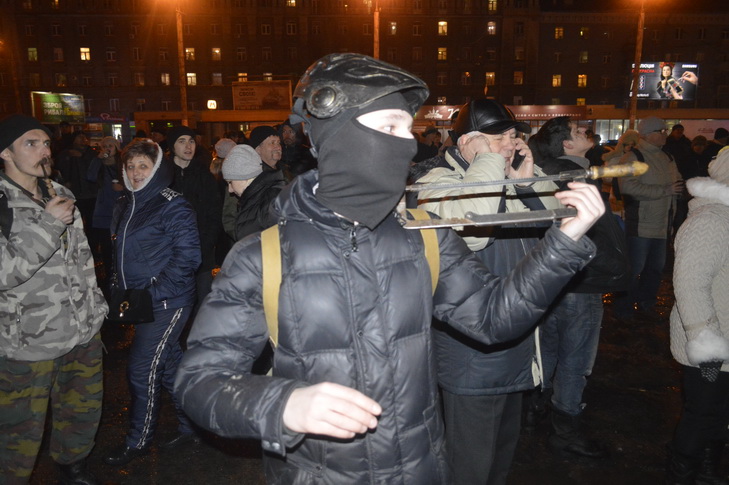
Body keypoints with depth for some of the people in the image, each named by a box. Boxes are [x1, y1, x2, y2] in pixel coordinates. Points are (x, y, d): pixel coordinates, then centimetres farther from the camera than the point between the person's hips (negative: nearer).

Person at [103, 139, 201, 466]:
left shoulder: (173, 206, -14)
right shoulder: (124, 206, 11)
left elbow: (187, 256, -19)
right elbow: (121, 253, 20)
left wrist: (154, 292, -20)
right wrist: (122, 289, 9)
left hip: (167, 302, -8)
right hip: (143, 302, 8)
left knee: (142, 369, -1)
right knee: (170, 365, 16)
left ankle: (138, 440, 19)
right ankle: (191, 427, 31)